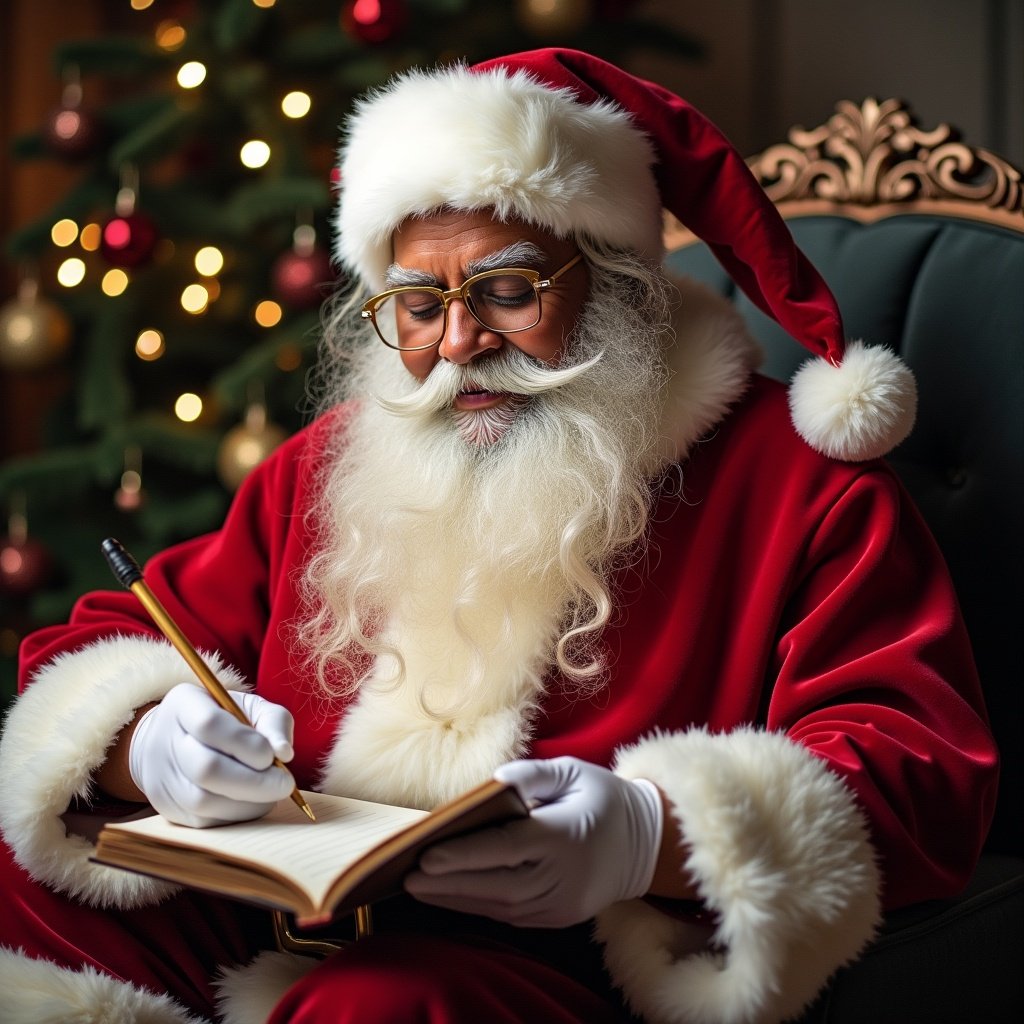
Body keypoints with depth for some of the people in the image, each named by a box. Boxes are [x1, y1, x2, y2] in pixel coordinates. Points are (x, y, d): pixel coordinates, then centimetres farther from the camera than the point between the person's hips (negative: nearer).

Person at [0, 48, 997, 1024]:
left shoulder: (786, 470, 0)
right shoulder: (326, 468, 16)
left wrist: (653, 838, -27)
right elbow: (96, 654, 15)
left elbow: (924, 769, -9)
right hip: (264, 909, 5)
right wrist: (148, 744, -11)